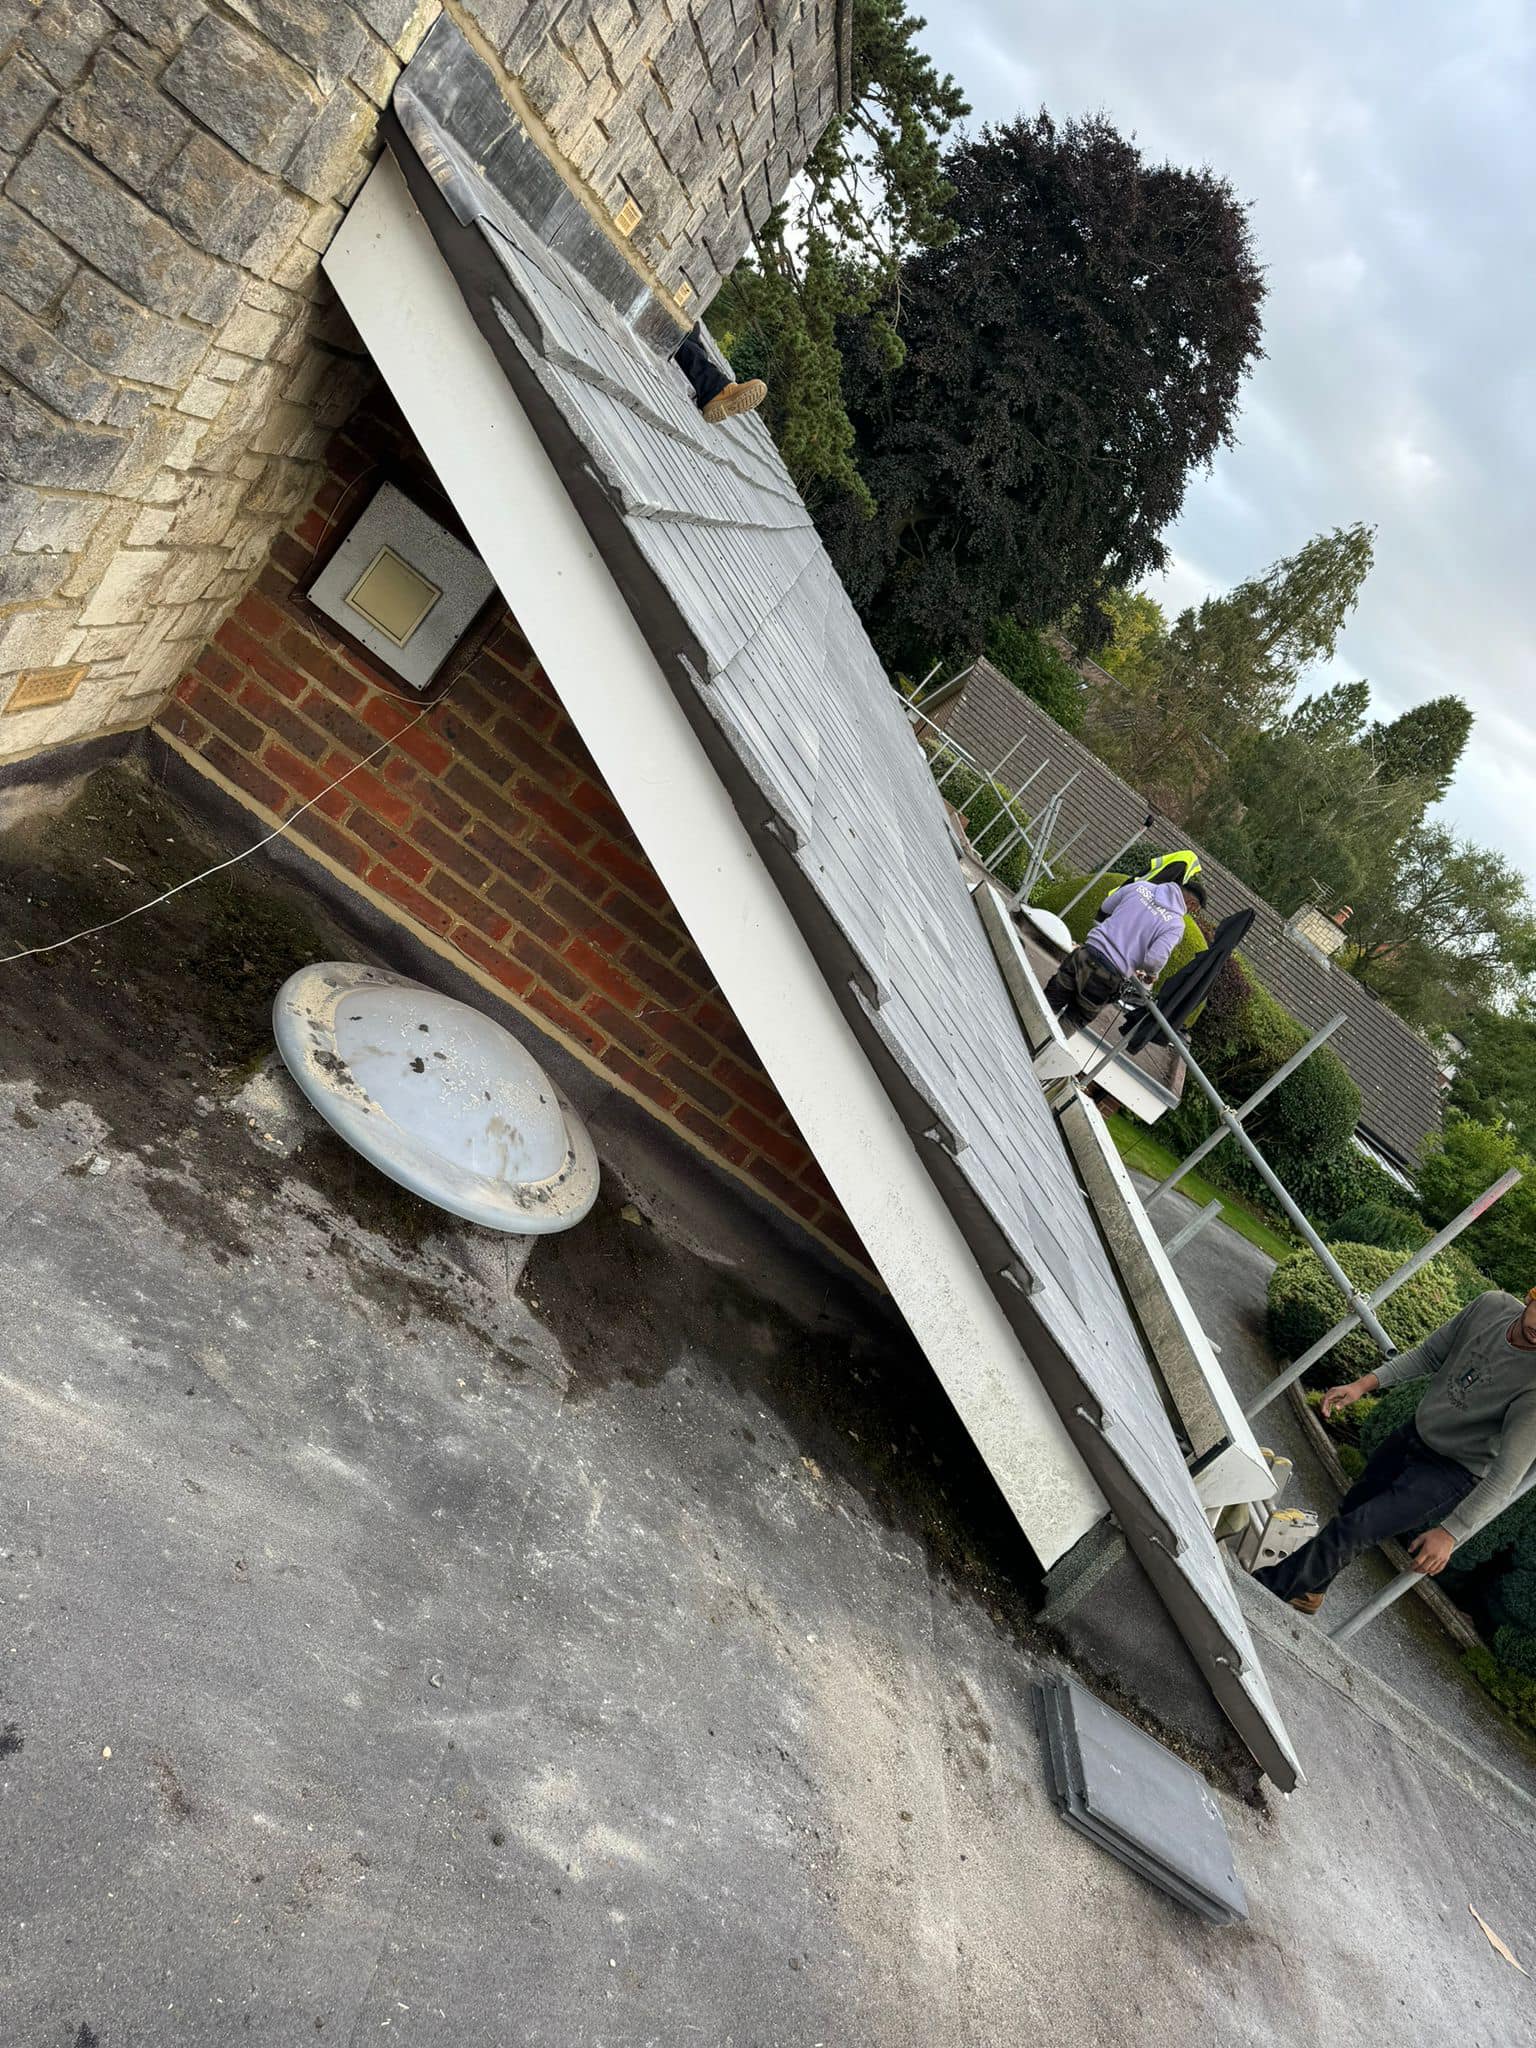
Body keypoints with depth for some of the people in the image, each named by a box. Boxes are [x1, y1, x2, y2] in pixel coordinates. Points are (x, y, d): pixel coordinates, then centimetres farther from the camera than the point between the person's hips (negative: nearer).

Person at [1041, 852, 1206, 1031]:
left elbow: (1104, 909, 18)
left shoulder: (1141, 886, 7)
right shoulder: (1176, 924, -6)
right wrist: (1151, 974, 7)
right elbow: (1155, 960, -17)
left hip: (1086, 953, 4)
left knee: (1051, 1001, 19)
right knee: (1075, 1020, 14)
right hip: (1110, 974, -4)